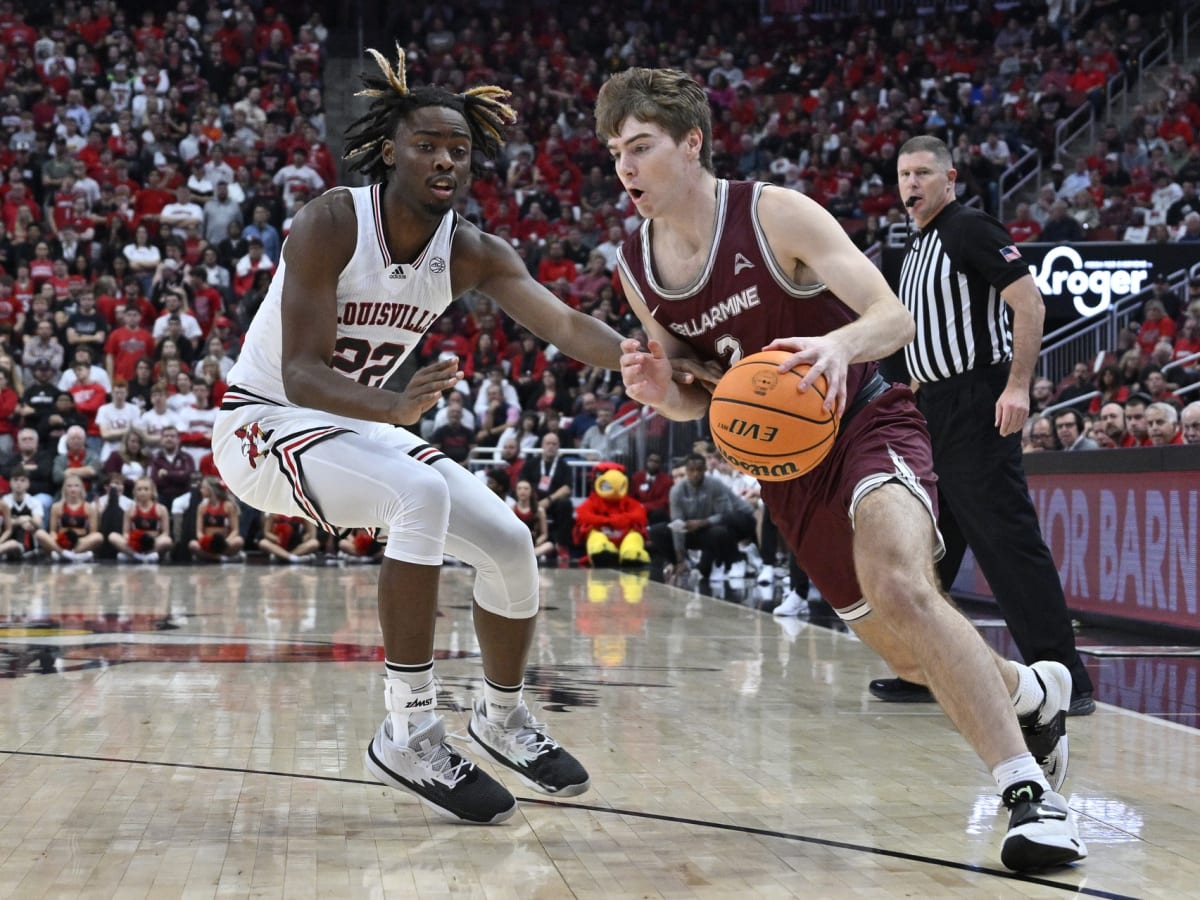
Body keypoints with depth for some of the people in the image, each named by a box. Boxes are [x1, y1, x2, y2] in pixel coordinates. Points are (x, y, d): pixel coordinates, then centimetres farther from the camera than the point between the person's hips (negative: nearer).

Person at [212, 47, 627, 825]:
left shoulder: (473, 254, -8)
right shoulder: (331, 223, -24)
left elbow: (568, 326, -23)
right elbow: (300, 374, -30)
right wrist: (397, 406, -49)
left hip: (358, 425, 7)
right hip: (264, 423, -7)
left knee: (509, 542, -2)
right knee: (421, 493, -32)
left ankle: (504, 717, 25)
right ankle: (410, 736, -25)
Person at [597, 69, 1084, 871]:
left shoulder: (776, 215, -16)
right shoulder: (637, 268, 0)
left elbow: (896, 317, -22)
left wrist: (842, 341, -45)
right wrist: (661, 393, -14)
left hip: (869, 423, -6)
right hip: (782, 463, 6)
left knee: (898, 585, -33)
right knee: (907, 649, 10)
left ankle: (1030, 793, -29)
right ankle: (1033, 693, 41)